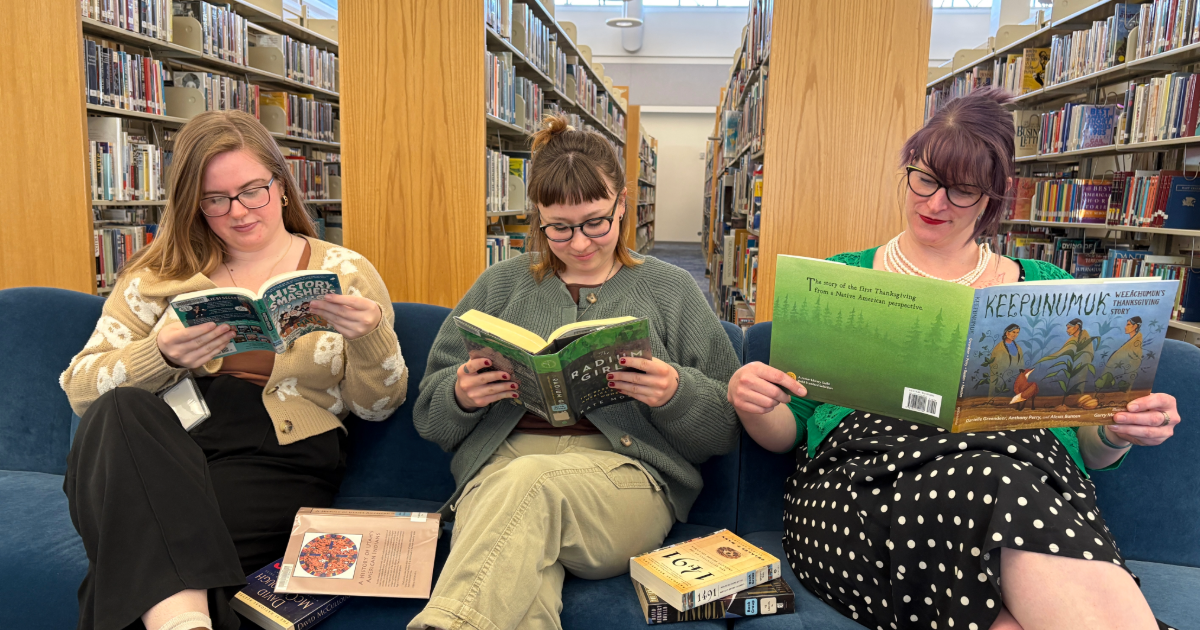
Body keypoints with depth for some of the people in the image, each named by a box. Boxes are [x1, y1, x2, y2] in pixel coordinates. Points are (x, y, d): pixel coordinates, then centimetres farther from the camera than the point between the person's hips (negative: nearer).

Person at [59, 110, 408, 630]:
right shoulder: (162, 275, 16)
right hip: (154, 457, 4)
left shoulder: (345, 272, 11)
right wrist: (162, 356, -13)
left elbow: (377, 406, 7)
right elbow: (80, 388, 9)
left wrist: (371, 337, -15)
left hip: (281, 458, -3)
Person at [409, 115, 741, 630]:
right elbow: (430, 417, 19)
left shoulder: (670, 291, 15)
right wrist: (461, 396, -6)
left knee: (530, 482, -36)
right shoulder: (500, 286, 20)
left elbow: (725, 429, 10)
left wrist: (676, 395, -12)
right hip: (498, 471, 1)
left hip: (626, 475, 0)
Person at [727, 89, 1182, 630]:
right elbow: (784, 432, 13)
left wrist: (1119, 432, -1)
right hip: (860, 479, 0)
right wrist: (748, 403, -9)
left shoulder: (1045, 289, 21)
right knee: (997, 484, -35)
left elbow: (1089, 450, 22)